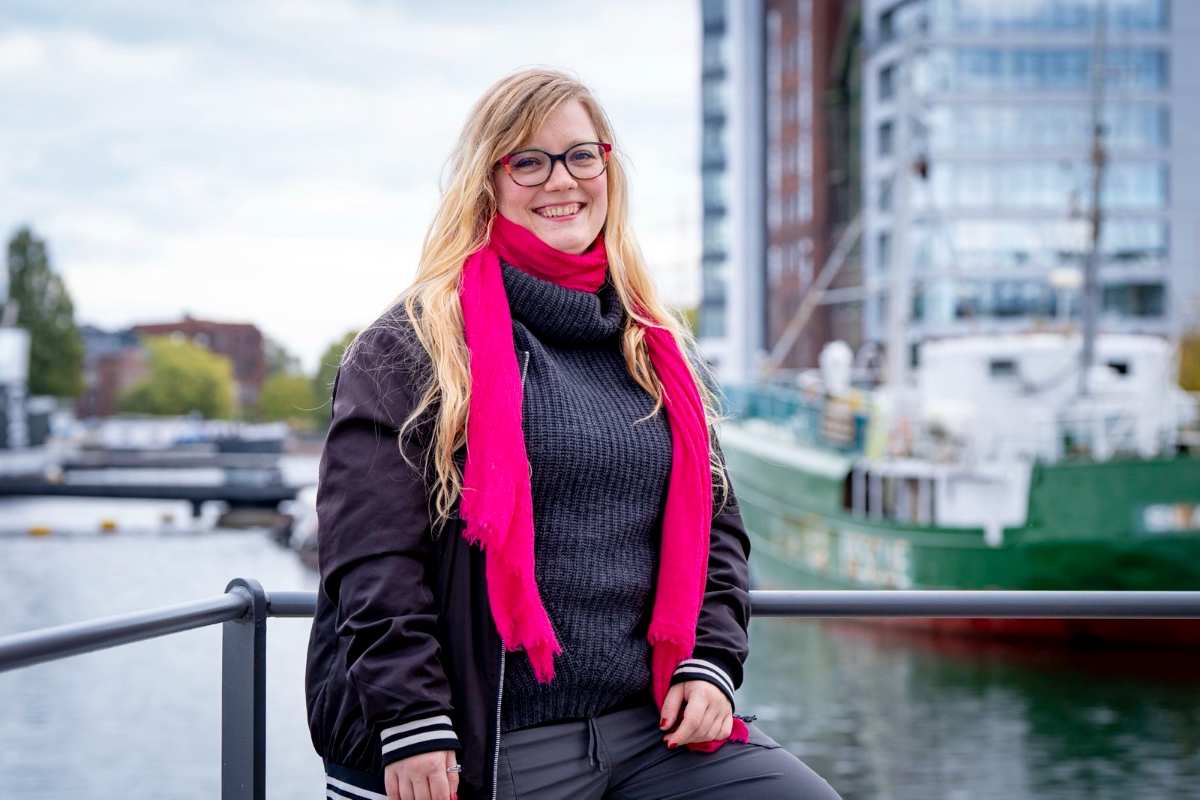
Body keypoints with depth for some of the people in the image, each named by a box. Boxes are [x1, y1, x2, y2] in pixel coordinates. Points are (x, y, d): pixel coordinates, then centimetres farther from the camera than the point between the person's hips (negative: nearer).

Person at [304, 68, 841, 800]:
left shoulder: (659, 351, 15)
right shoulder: (407, 351, -2)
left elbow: (714, 525, 18)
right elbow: (372, 559, -9)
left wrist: (710, 661, 3)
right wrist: (411, 724, -16)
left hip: (650, 725, 5)